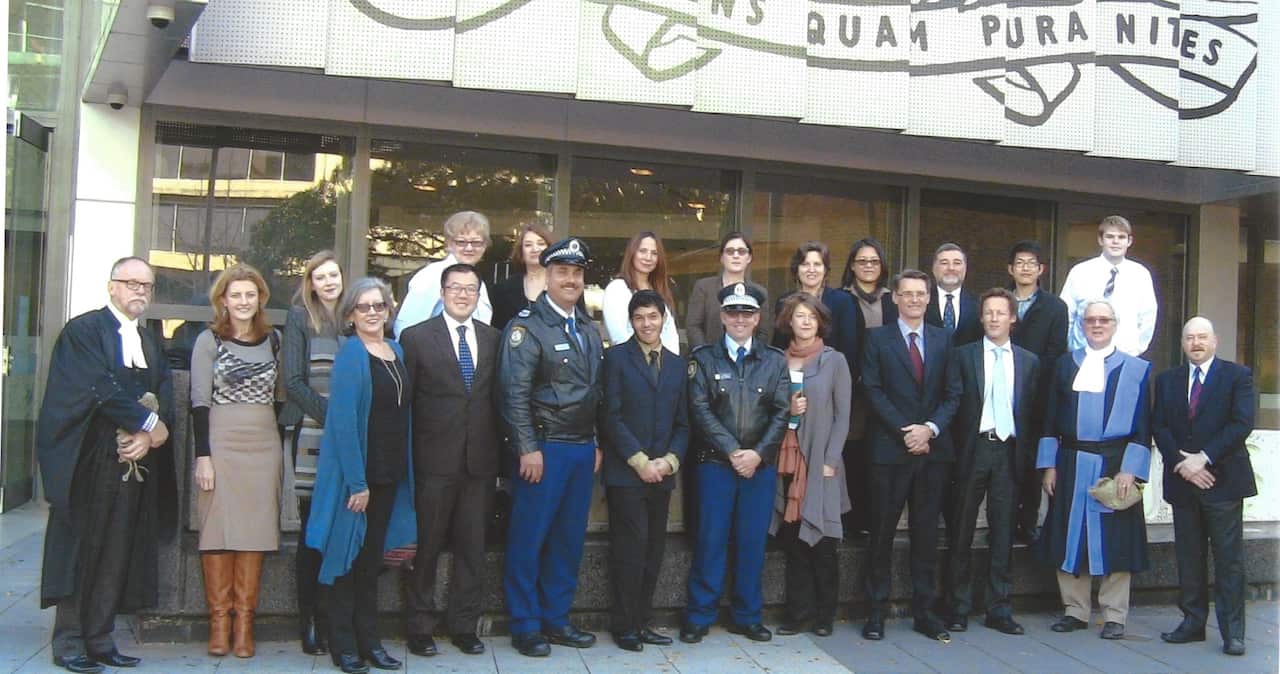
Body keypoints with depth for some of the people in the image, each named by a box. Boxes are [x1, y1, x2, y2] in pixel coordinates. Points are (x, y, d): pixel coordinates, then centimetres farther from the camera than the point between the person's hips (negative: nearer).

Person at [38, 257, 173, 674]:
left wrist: (148, 436, -11)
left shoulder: (150, 342, 17)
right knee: (82, 551, 0)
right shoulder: (83, 330, -3)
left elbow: (166, 400, 7)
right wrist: (149, 422, -14)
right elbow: (99, 389, -15)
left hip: (135, 463, 6)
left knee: (118, 557, 7)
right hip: (90, 463, -6)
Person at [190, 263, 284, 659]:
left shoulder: (273, 340, 11)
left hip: (264, 445, 3)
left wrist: (282, 443, 9)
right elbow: (199, 401, -2)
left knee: (255, 530, 2)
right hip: (220, 443, -2)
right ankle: (219, 620, 7)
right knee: (218, 528, -2)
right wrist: (203, 455, -9)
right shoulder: (209, 341, 2)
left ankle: (244, 621, 8)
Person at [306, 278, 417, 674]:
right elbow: (343, 420, -17)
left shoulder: (397, 351, 9)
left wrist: (403, 471, 6)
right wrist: (357, 482, -20)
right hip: (356, 474, -6)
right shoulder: (351, 354, -12)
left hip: (390, 473, 7)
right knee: (348, 556, 5)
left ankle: (369, 640, 25)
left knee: (372, 558, 14)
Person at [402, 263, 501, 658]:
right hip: (434, 461, -3)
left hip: (480, 462, 3)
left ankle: (465, 625, 21)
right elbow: (403, 402, -2)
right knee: (426, 547, 6)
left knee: (472, 547, 9)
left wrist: (500, 452, 3)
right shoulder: (417, 337, -1)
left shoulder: (493, 339, 9)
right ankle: (420, 627, 19)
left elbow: (498, 398, 10)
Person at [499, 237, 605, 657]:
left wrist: (598, 444, 13)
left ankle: (556, 619, 23)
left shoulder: (589, 331, 14)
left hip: (583, 449, 7)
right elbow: (514, 393, -13)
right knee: (528, 539, 1)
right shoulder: (526, 327, -7)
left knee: (569, 539, 12)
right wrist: (528, 448, -17)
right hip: (544, 448, -7)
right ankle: (525, 626, 13)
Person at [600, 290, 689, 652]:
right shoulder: (616, 357, 0)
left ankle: (641, 621, 17)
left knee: (654, 550, 7)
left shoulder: (677, 364, 14)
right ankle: (624, 626, 6)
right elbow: (611, 416, -7)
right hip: (625, 472, -5)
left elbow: (682, 422, 12)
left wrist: (670, 460, -4)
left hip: (661, 472, 5)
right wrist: (640, 461, -12)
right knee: (631, 548, -5)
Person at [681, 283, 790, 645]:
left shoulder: (775, 360, 8)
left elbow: (782, 412, 2)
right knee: (711, 539, 0)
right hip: (715, 463, -2)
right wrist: (733, 451, -12)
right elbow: (701, 410, -5)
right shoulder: (703, 358, 2)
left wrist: (758, 453, -10)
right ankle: (699, 616, 11)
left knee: (753, 541, 7)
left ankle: (747, 616, 19)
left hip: (761, 464, 2)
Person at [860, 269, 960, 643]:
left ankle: (924, 611, 16)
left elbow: (953, 393, 6)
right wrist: (906, 432, -11)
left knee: (926, 532, 8)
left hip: (934, 448, 3)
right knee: (882, 531, 2)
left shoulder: (944, 339, 11)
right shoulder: (878, 339, 4)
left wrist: (930, 428, -10)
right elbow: (874, 391, -4)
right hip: (890, 448, -2)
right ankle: (877, 611, 10)